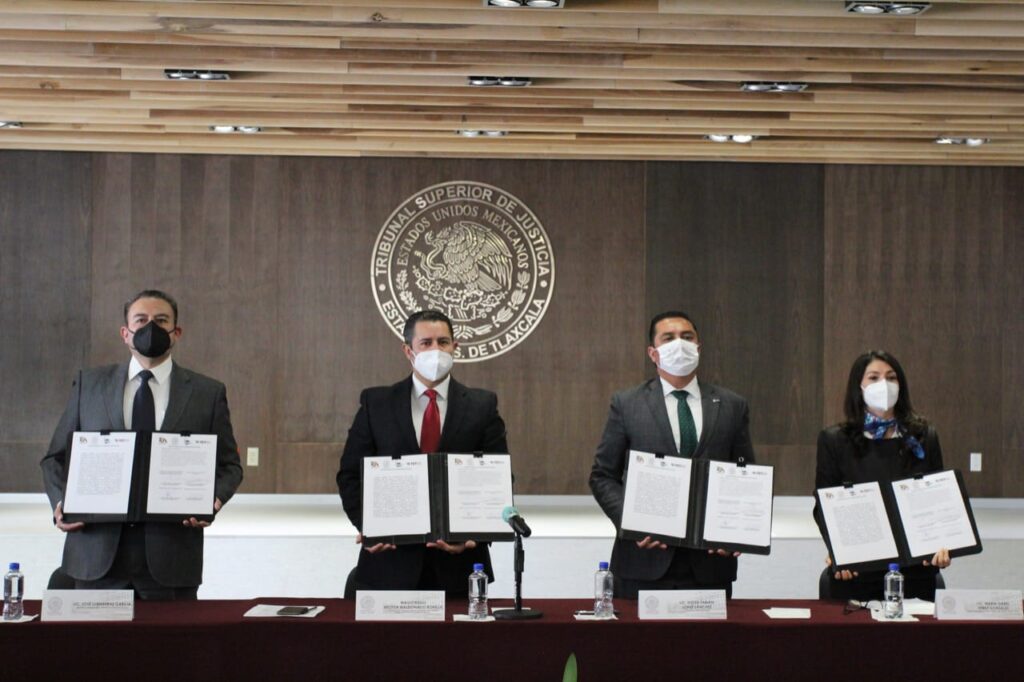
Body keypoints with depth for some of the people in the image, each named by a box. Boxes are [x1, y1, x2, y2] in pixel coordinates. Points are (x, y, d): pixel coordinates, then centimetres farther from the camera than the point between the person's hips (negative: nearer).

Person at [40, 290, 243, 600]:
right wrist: (60, 502, -5)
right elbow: (57, 456, 14)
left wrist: (212, 499, -11)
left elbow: (229, 465, 10)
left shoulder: (208, 393, 7)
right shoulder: (89, 384, 11)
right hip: (97, 554, 1)